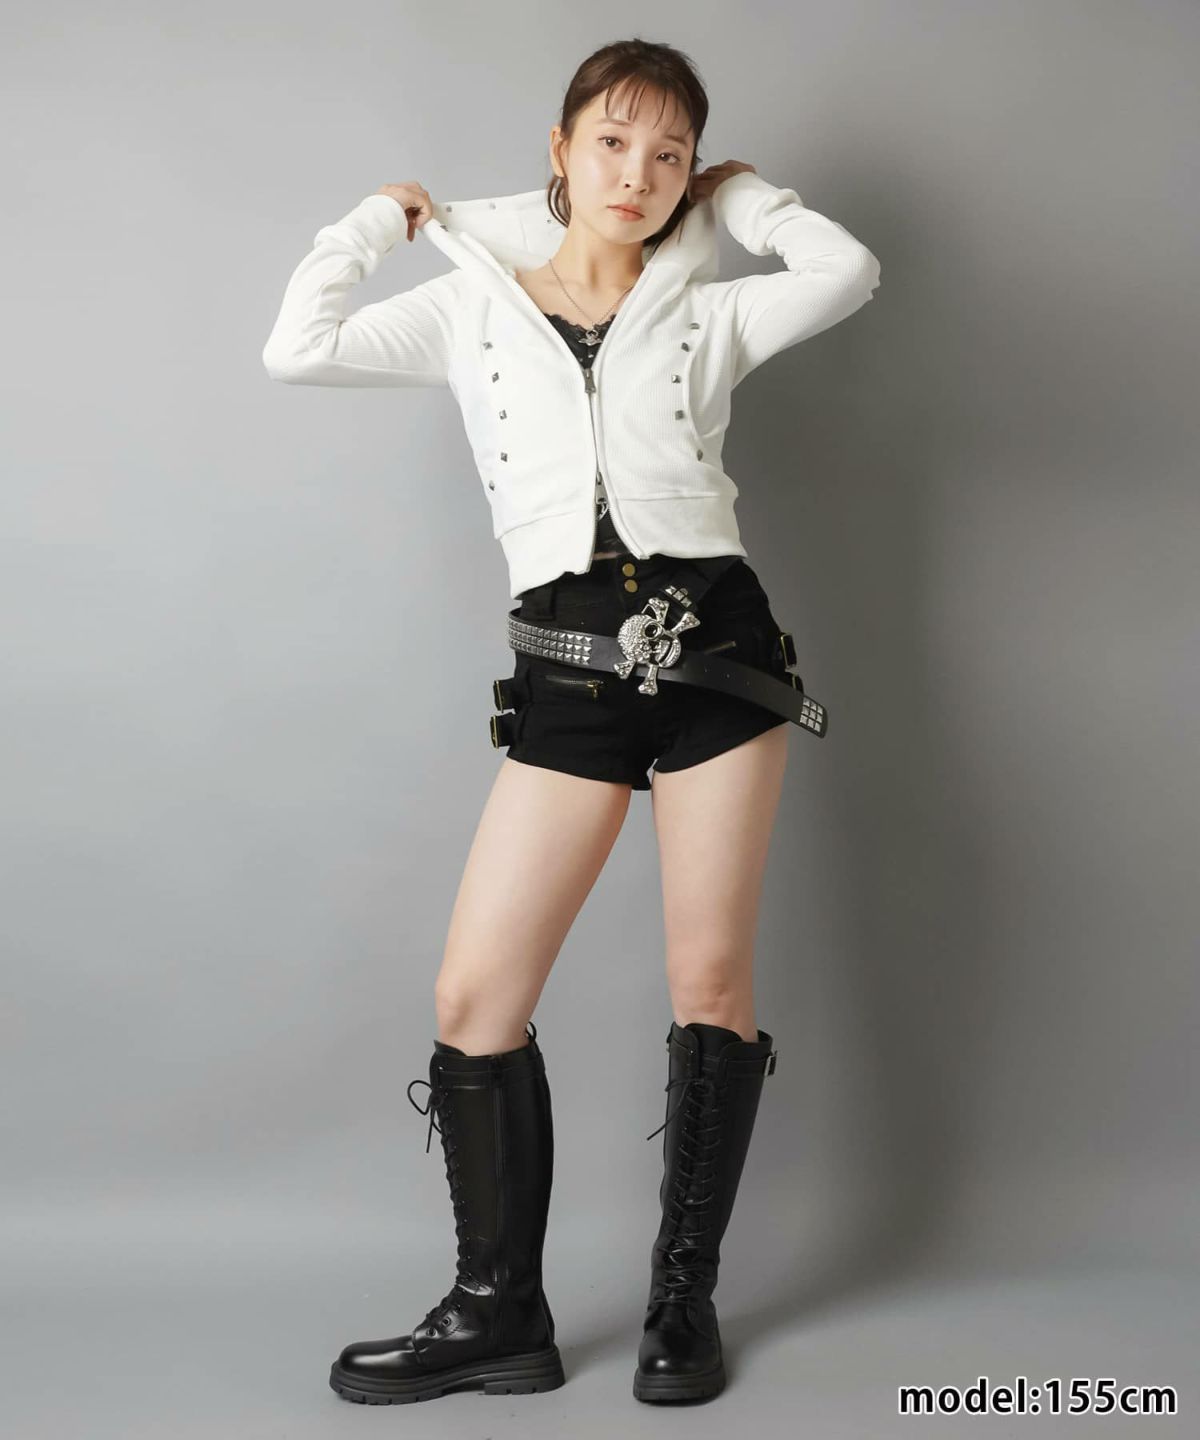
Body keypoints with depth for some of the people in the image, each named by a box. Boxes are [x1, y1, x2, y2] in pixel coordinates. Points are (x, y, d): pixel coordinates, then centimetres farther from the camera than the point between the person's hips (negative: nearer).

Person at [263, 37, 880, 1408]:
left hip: (715, 640, 0)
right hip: (568, 664, 1)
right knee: (473, 995, -4)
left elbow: (847, 273, -7)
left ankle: (683, 1297, 17)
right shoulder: (473, 307, 11)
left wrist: (743, 196, 9)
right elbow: (297, 350, 3)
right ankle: (498, 1311, 10)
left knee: (711, 977, 3)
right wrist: (383, 217, 13)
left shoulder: (706, 316, 10)